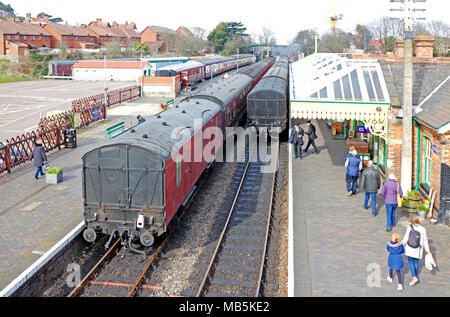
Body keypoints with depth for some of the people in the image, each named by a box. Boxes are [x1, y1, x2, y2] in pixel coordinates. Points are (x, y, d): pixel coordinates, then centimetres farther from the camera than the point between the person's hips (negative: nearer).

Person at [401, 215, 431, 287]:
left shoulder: (409, 228, -15)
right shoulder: (422, 229, -13)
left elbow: (405, 238, -12)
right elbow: (425, 241, -4)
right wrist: (427, 250, 9)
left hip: (409, 249, -1)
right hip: (418, 249, 1)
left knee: (410, 262, 10)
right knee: (416, 262, 16)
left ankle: (414, 277, -5)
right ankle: (416, 277, 29)